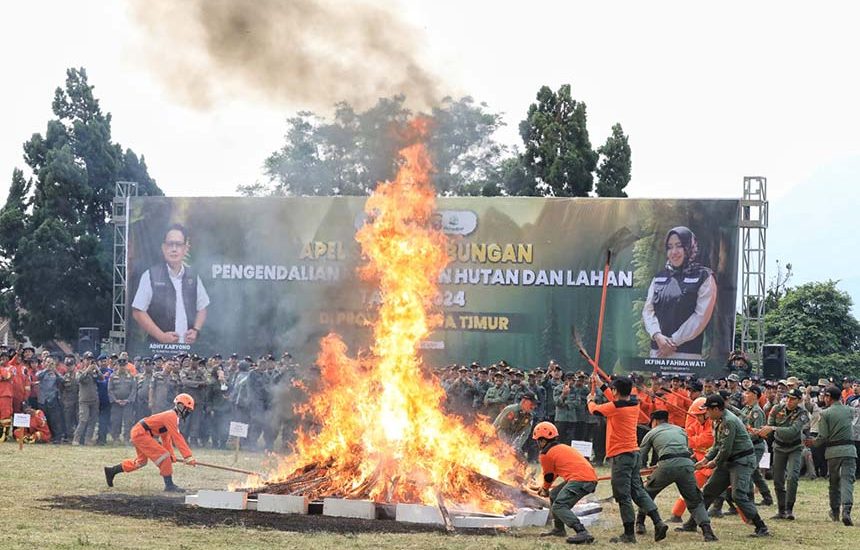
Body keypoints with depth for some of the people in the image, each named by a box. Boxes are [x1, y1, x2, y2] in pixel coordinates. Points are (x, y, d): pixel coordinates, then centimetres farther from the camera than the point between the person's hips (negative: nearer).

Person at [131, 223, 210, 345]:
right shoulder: (150, 276, -2)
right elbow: (138, 312, -3)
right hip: (159, 347, -4)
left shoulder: (193, 277, 10)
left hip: (188, 344, 4)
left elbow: (202, 309, 19)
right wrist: (161, 336, -11)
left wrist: (196, 330, -1)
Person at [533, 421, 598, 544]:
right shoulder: (563, 447, 29)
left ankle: (583, 533, -31)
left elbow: (548, 476, 15)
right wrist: (546, 489, 53)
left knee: (558, 506, -14)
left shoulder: (545, 454, 2)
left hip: (580, 479, -9)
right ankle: (559, 529, 32)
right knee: (554, 494, 25)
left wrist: (545, 489, 36)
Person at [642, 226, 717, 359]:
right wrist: (658, 336, -9)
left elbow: (701, 316, -7)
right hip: (658, 351, 5)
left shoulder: (704, 277, 1)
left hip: (687, 352, -5)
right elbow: (648, 310, 10)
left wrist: (674, 341, -10)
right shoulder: (659, 278, 16)